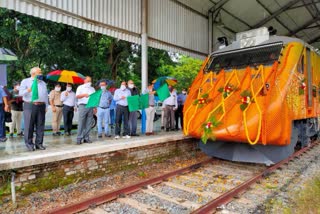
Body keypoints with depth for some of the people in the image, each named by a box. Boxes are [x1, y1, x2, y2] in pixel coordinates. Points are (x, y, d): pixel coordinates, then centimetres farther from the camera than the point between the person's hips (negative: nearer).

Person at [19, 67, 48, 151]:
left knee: (40, 126, 3)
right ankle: (29, 143, 7)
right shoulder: (25, 81, 9)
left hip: (41, 106, 4)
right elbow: (20, 92, -3)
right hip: (29, 106, -3)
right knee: (29, 126, -3)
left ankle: (39, 143, 10)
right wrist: (27, 90, -24)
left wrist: (46, 106, 13)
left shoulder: (43, 83, 20)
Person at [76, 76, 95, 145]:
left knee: (88, 123, 3)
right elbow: (77, 96, -5)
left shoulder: (92, 89, 21)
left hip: (90, 106, 4)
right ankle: (79, 138, -4)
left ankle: (86, 138, 8)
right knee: (81, 123, -7)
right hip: (83, 106, -4)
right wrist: (84, 95, -24)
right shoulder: (80, 87, 9)